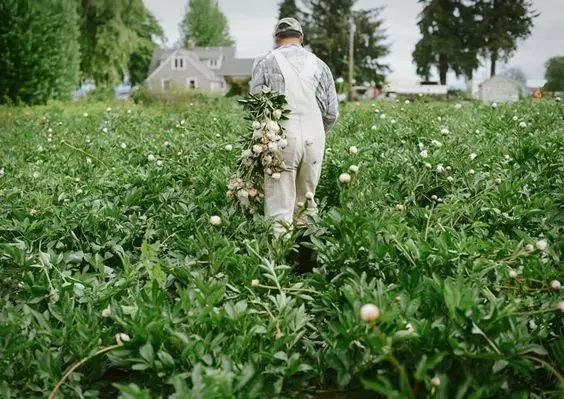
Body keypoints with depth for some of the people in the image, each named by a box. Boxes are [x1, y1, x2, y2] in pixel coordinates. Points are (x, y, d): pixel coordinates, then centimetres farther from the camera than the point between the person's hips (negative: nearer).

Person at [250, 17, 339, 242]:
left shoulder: (265, 63, 4)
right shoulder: (319, 65, 10)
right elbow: (332, 112, 9)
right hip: (314, 138, 3)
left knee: (280, 208, -1)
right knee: (306, 202, 14)